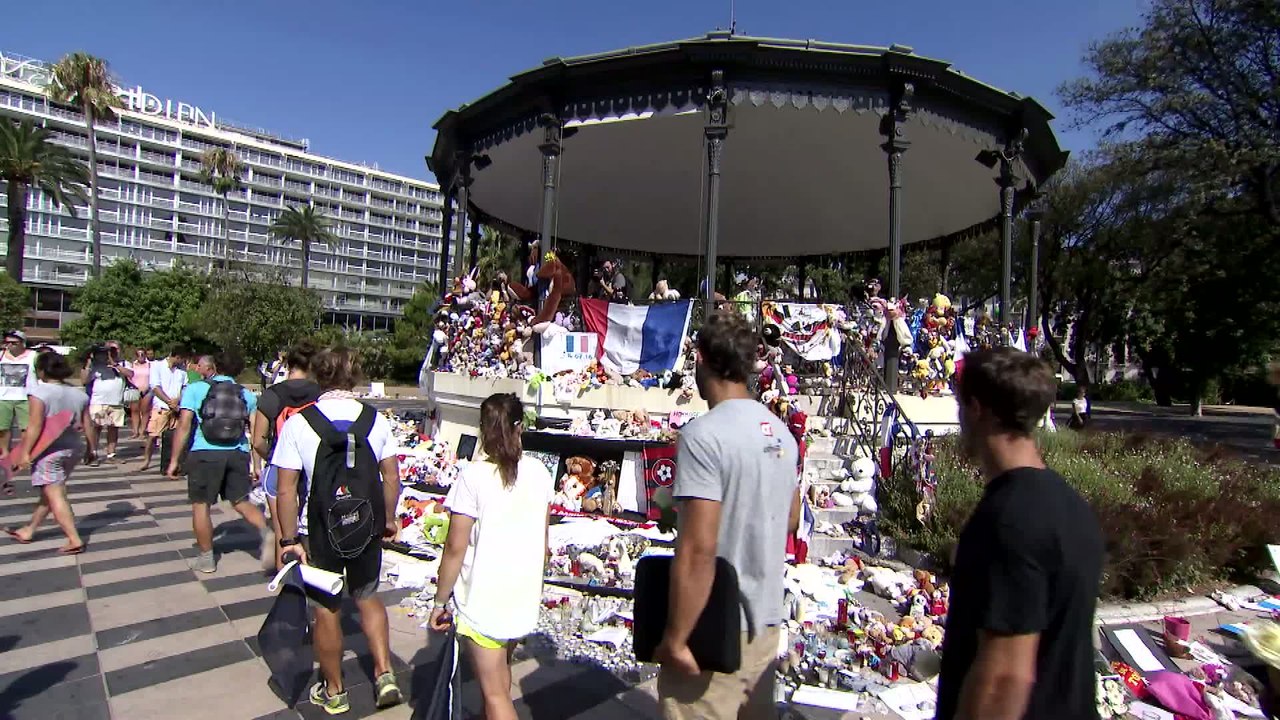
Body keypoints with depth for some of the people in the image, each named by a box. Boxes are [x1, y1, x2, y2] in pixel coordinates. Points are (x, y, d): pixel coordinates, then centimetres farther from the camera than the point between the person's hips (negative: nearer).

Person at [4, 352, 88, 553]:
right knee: (49, 493, 19)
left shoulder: (40, 392, -12)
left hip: (49, 450, -7)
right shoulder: (79, 393, 6)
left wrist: (25, 452, -14)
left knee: (55, 495, -5)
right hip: (72, 449, 7)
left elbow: (35, 425, -18)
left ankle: (74, 540, -10)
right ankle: (28, 531, 34)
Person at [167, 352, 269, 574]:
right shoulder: (246, 395, 12)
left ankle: (206, 558, 19)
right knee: (241, 501, 13)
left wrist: (174, 460, 1)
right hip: (238, 454, 3)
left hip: (205, 454, -2)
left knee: (201, 505, 11)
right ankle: (265, 531, -13)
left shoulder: (196, 389, 5)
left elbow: (184, 426, -3)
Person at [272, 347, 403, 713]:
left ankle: (334, 690, 32)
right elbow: (391, 476, -1)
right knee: (368, 597, 24)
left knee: (326, 610, 16)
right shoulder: (376, 419, -6)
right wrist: (389, 519, 13)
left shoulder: (298, 423, -13)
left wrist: (289, 539, -5)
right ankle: (384, 673, 15)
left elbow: (286, 489, -13)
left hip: (323, 532, -2)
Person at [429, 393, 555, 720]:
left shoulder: (474, 477, -19)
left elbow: (455, 548, -16)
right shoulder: (539, 473, -4)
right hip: (525, 598, 5)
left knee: (494, 691, 8)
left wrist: (440, 601, -3)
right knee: (500, 667, 29)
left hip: (482, 603, -5)